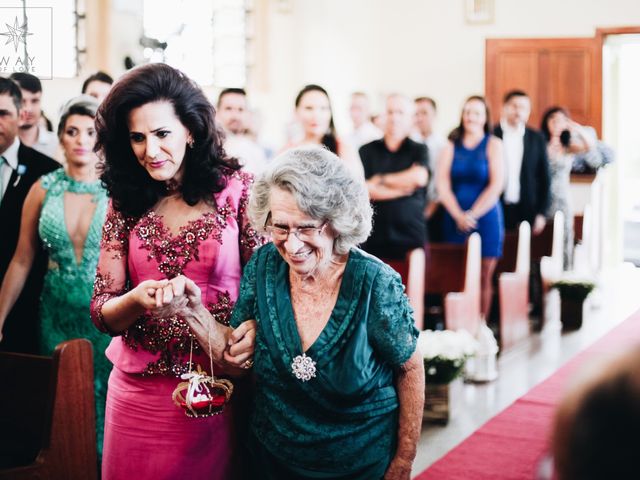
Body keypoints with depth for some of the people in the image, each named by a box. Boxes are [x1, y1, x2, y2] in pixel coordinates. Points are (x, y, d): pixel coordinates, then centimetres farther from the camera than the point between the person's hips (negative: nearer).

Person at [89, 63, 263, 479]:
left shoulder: (237, 190, -6)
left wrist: (191, 306, -20)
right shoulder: (126, 203, 2)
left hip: (220, 388, -2)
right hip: (139, 393, 3)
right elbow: (102, 311, 0)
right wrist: (140, 300, -21)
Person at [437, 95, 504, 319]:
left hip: (485, 219, -2)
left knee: (483, 278, 0)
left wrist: (473, 214, -11)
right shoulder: (451, 145, 9)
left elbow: (496, 185, -6)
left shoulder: (493, 145, 3)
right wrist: (459, 215, -10)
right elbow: (442, 183, 1)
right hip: (455, 219, 2)